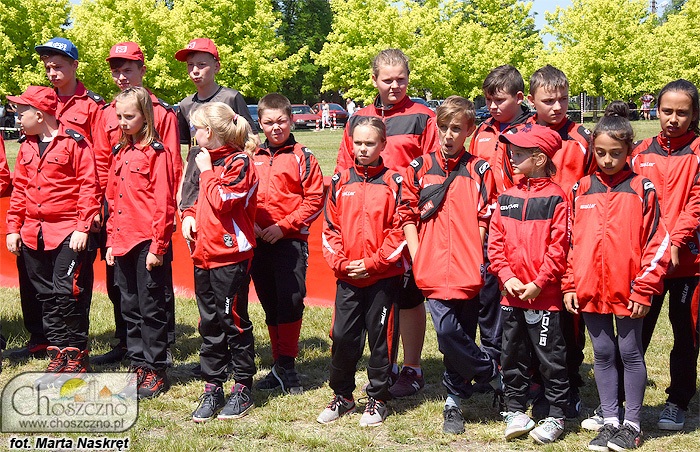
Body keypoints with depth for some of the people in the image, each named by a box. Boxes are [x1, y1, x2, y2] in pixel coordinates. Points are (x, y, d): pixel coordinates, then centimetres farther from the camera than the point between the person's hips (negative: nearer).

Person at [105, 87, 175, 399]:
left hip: (148, 242, -8)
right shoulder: (120, 153, 14)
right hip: (122, 242, 8)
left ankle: (155, 372, 10)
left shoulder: (156, 153, -9)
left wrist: (157, 246, -16)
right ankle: (138, 366, 22)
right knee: (130, 307, 13)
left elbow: (164, 203, -14)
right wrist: (111, 241, 13)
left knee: (151, 308, 0)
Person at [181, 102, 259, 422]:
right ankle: (212, 389, 19)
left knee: (233, 321, 0)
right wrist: (189, 215, 4)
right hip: (204, 253, 8)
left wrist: (207, 171, -9)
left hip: (231, 255, -8)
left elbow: (220, 201, -19)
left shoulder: (239, 162, -10)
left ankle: (243, 389, 11)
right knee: (209, 324, 11)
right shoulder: (207, 159, 15)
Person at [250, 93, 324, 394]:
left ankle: (286, 366, -2)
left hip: (291, 241, -4)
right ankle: (279, 366, 20)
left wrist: (283, 225, -12)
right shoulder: (252, 158, 12)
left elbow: (314, 200, -6)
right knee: (270, 307, 11)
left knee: (291, 301, -13)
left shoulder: (302, 157, 0)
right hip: (258, 242, 5)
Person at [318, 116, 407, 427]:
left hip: (384, 276, -3)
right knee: (342, 336, 5)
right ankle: (342, 396, 21)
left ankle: (377, 399, 18)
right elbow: (330, 228, 7)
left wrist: (372, 262, -12)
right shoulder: (340, 182, 7)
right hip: (347, 277, 3)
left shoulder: (393, 183, -2)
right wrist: (342, 263, -5)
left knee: (381, 337, 5)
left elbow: (400, 230, -7)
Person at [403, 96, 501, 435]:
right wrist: (416, 259, 0)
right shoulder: (419, 168, 7)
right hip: (433, 270, 1)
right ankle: (491, 371, 13)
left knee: (460, 336, 5)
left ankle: (454, 400, 20)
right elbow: (409, 217, 8)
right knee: (447, 332, -10)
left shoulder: (480, 171, 5)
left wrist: (479, 259, -4)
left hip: (468, 271, 0)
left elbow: (485, 220, 5)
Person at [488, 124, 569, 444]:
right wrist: (506, 276, -6)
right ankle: (515, 410, 27)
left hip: (544, 296, -5)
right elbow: (495, 241, 6)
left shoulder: (555, 198, -9)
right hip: (511, 294, 6)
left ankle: (556, 416, 17)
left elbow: (558, 248, -13)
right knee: (512, 355, 14)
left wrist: (538, 283, -15)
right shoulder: (507, 198, 7)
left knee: (550, 357, 5)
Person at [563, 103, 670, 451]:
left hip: (628, 290, -3)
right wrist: (570, 285, 5)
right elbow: (570, 241, 9)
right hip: (589, 289, 3)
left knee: (630, 354, 7)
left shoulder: (642, 190, -4)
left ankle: (632, 424, 19)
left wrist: (644, 289, -10)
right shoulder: (580, 190, 6)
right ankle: (609, 420, 23)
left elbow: (657, 243, -5)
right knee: (602, 355, 12)